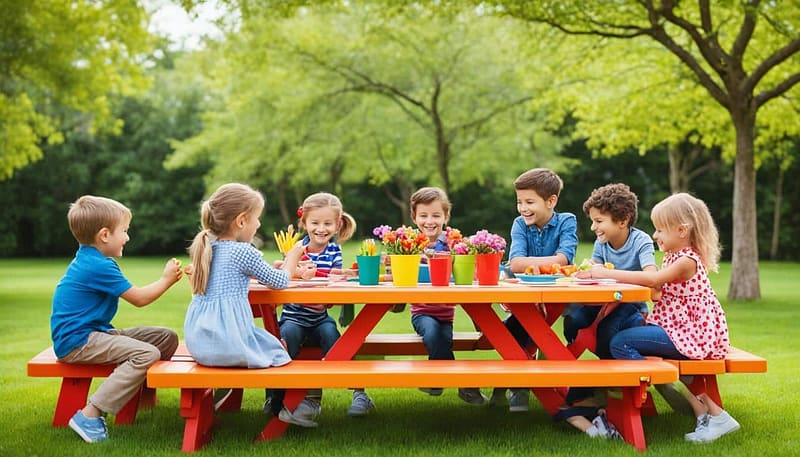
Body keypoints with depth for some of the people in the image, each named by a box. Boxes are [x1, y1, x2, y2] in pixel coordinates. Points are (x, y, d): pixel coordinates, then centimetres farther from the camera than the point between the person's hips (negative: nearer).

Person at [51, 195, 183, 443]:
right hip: (76, 342, -10)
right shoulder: (98, 266, -19)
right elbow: (139, 299, -12)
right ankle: (89, 415, -25)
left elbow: (133, 293, 20)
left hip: (95, 332, 10)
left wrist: (167, 279, 17)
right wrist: (166, 279, 1)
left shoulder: (89, 260, 14)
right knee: (147, 354, -29)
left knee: (167, 338, 6)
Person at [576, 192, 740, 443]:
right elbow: (655, 287, 14)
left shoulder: (686, 261, -15)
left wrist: (605, 273, -28)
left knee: (620, 343, -17)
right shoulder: (673, 257, 16)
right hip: (677, 329, 10)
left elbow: (652, 279, -29)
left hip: (693, 333, -10)